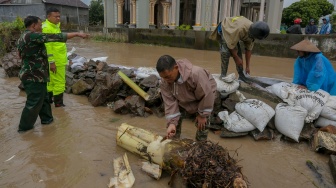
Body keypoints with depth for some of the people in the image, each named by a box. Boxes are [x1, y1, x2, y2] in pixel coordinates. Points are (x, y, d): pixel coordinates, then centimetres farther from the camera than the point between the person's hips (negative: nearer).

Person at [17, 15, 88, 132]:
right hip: (34, 76, -10)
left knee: (43, 98, 19)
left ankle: (47, 118, 31)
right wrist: (77, 34, -19)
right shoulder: (33, 36, -19)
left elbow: (20, 55, 24)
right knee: (34, 102, 2)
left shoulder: (22, 38, 12)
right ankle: (24, 127, 14)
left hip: (29, 74, 10)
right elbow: (57, 37, -23)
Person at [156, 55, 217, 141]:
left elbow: (206, 95, -32)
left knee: (202, 124, -6)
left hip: (205, 94, -4)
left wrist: (202, 115, -22)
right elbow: (170, 102, -24)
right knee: (176, 120, 2)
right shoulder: (164, 82, -29)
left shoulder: (196, 74, -45)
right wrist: (172, 122, -35)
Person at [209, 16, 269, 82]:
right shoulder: (240, 29, -42)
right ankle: (223, 75, -15)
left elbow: (249, 49, -11)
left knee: (238, 53, -1)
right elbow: (231, 45, -31)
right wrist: (237, 58, -19)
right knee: (226, 52, -24)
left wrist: (247, 66, -8)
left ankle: (241, 76, 7)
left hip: (233, 32, 6)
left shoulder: (252, 32, -19)